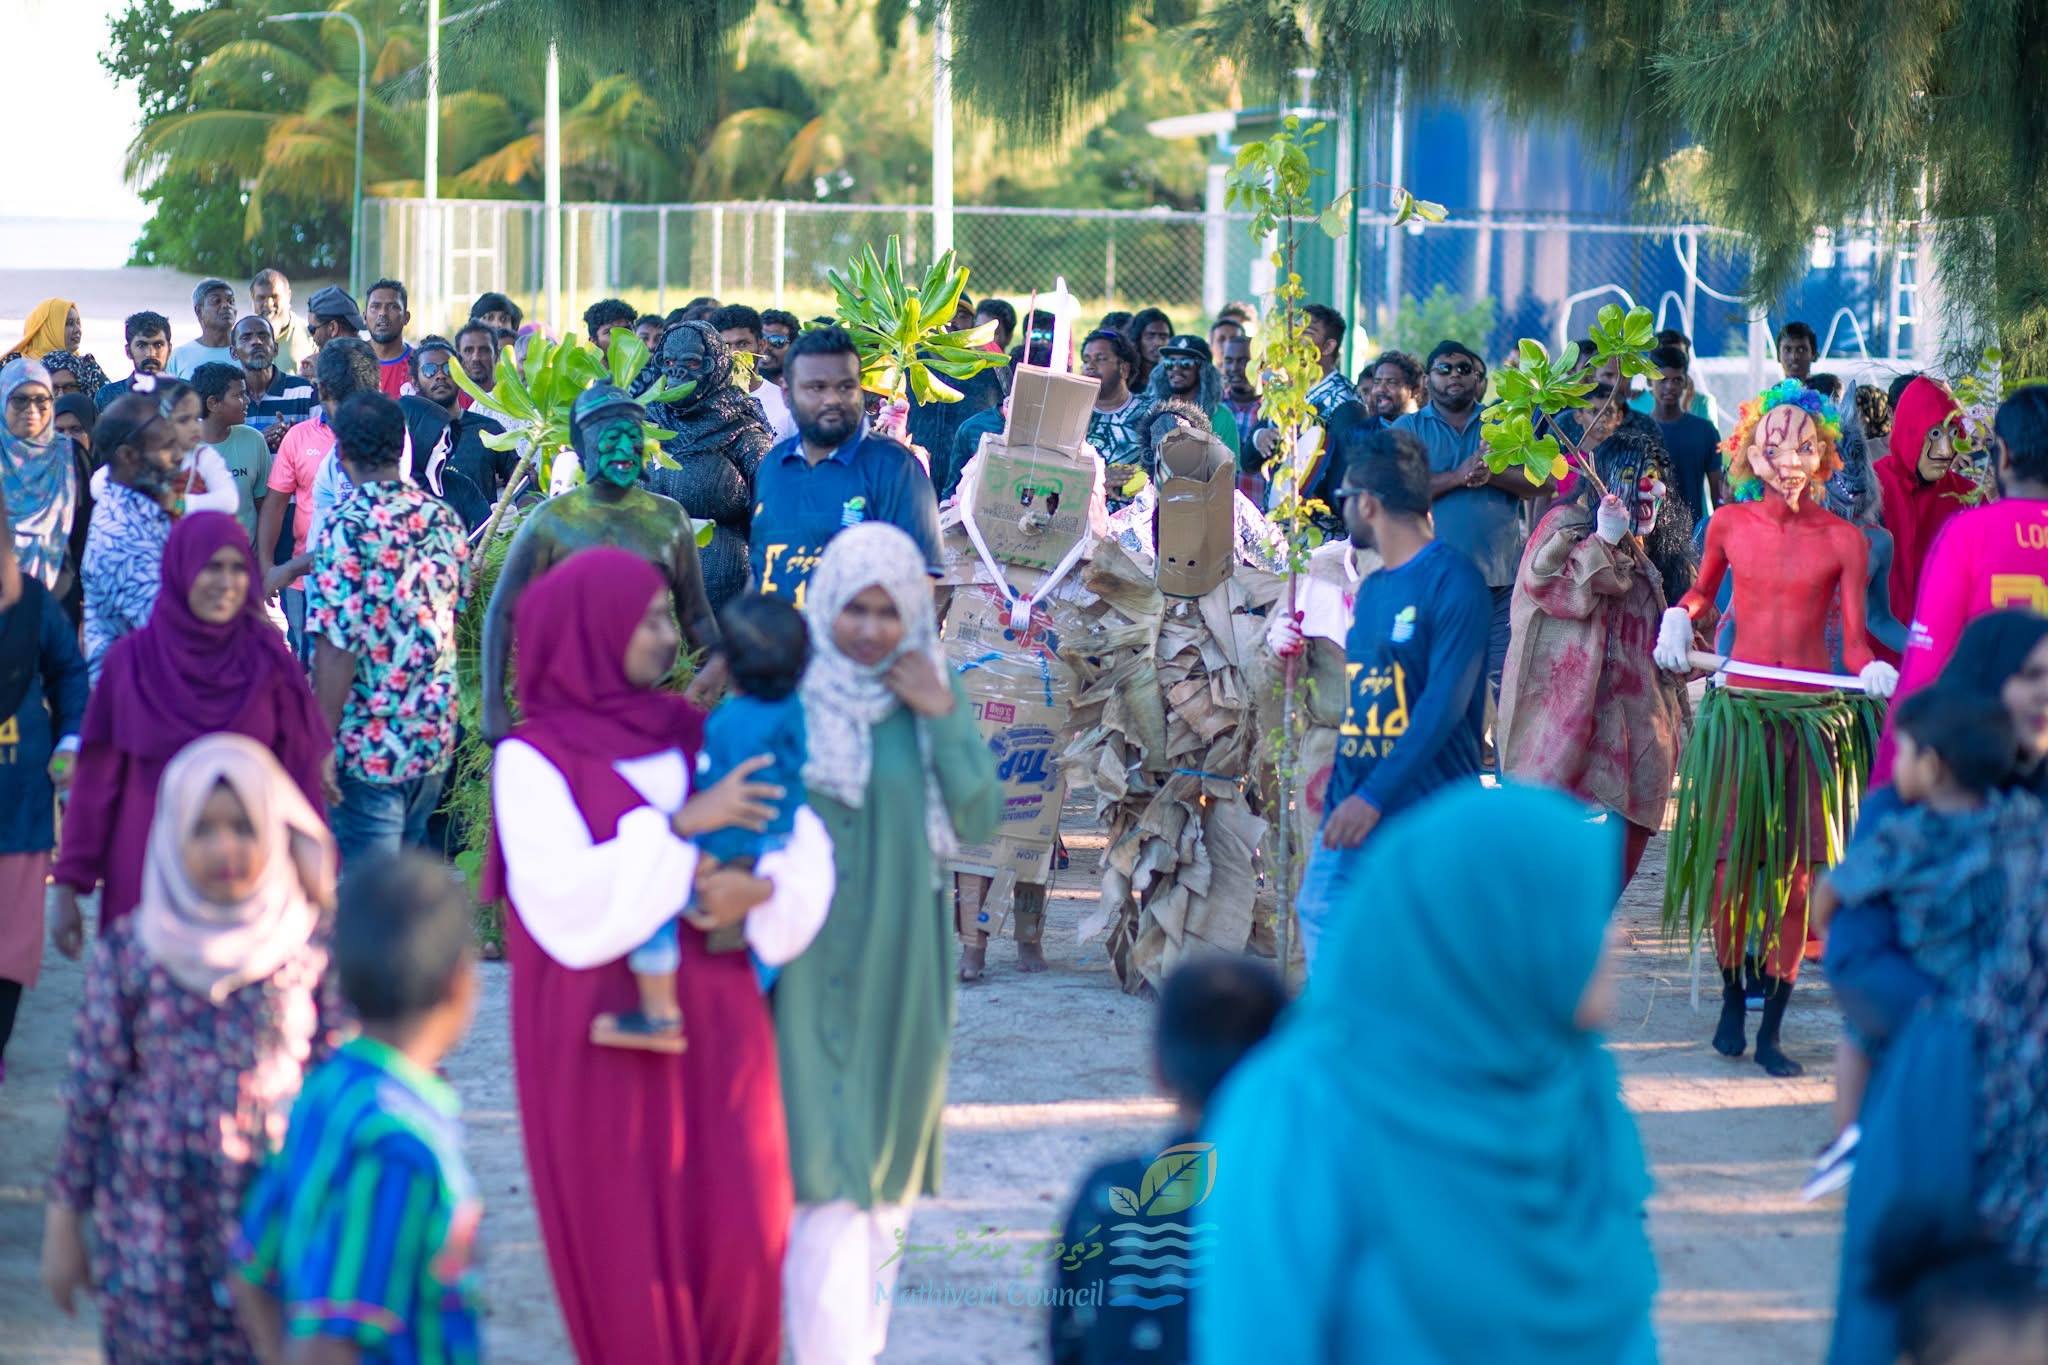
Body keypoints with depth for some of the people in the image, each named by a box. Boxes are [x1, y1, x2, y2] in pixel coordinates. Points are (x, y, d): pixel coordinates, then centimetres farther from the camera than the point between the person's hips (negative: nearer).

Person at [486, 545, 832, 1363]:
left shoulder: (695, 736, 10)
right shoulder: (533, 762, -5)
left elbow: (803, 844, 6)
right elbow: (565, 895, -19)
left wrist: (761, 886, -15)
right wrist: (679, 827, -20)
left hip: (714, 1021, 4)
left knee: (737, 1235, -1)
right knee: (627, 1248, 0)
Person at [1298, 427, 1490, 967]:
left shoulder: (1452, 581, -10)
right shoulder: (1370, 589, 17)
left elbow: (1444, 705, -19)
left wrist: (1374, 797, -25)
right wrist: (1337, 797, 14)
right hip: (1352, 819, 8)